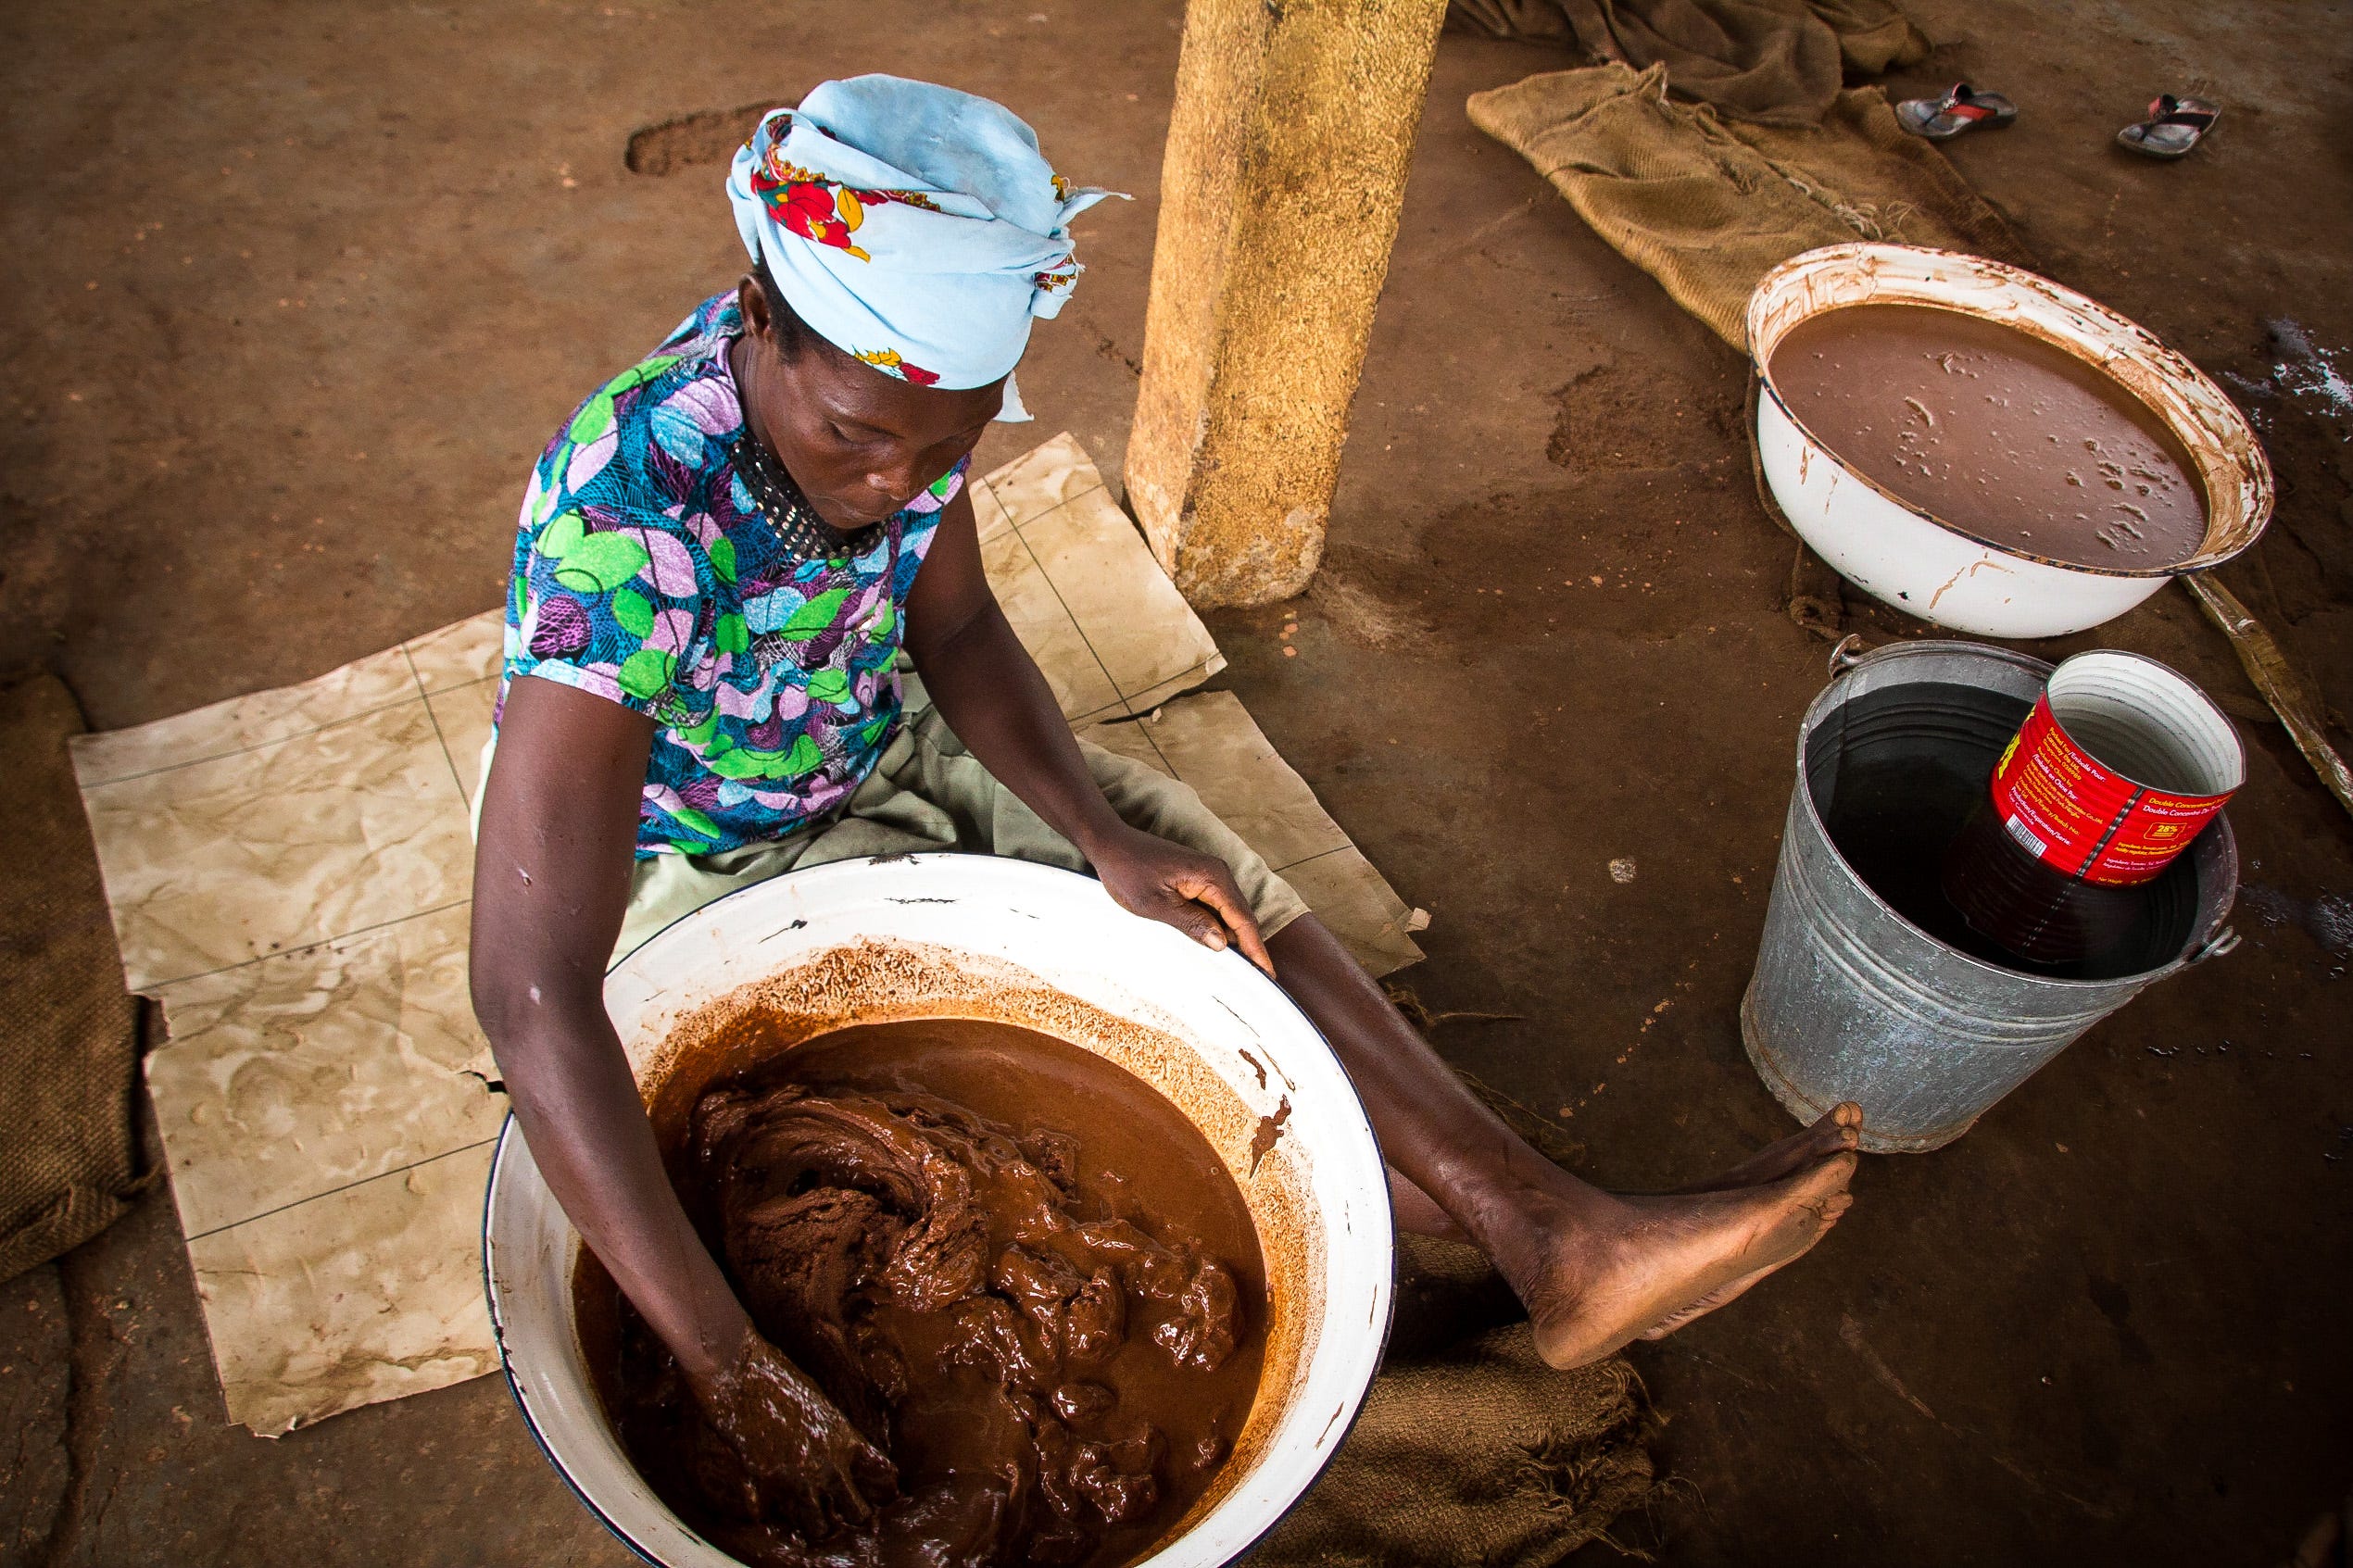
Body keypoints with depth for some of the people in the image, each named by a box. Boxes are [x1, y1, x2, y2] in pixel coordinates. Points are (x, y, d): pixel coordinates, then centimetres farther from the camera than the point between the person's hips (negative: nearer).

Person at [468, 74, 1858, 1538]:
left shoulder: (901, 374, -20)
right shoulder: (625, 516, -39)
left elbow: (955, 625, -6)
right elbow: (533, 996, -42)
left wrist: (1104, 837, -21)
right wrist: (732, 1368, -44)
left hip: (880, 747, 6)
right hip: (704, 856, -5)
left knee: (1202, 875, -8)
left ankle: (1556, 1234, -7)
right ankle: (1424, 1206, 1)